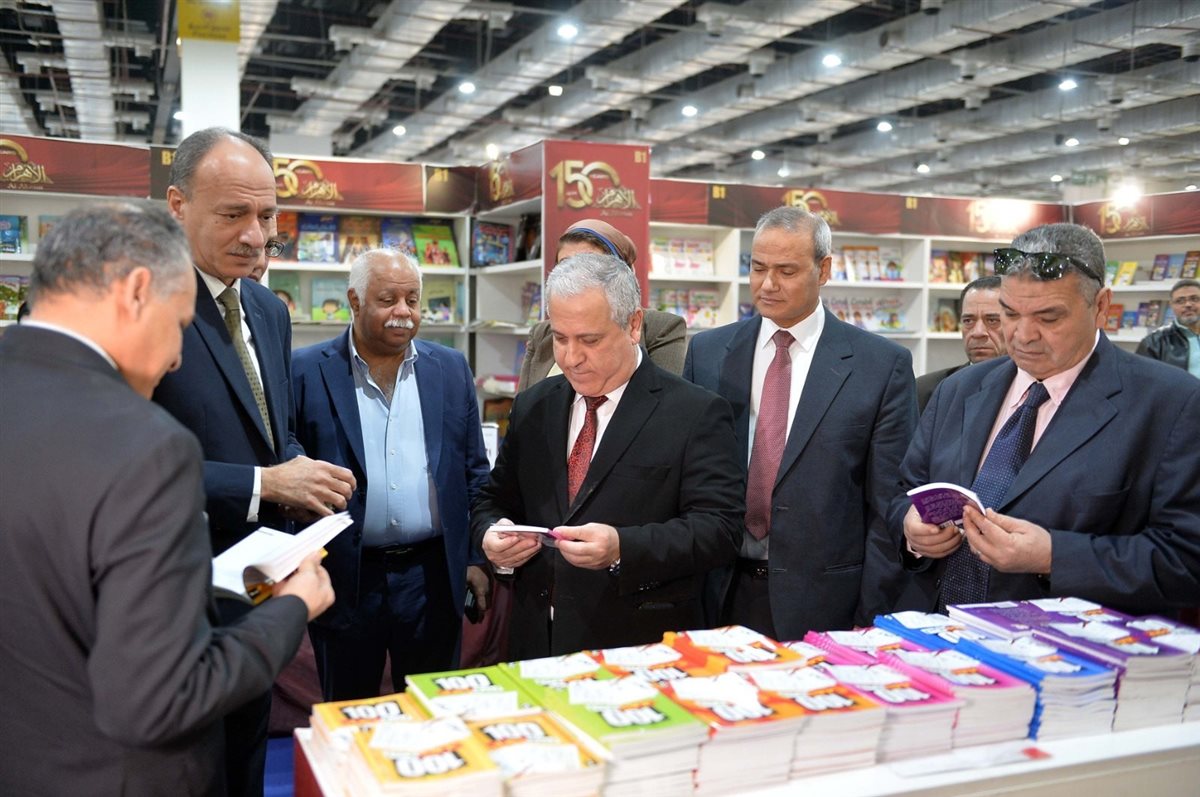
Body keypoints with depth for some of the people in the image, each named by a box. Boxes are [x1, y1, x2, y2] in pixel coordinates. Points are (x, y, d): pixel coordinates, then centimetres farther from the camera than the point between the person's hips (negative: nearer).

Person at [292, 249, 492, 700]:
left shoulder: (451, 369, 6)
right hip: (344, 579, -2)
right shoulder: (307, 372, -3)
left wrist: (478, 557, 5)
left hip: (433, 576, 2)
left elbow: (474, 473, 9)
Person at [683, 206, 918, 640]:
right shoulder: (706, 352, 4)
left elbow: (890, 505, -3)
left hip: (825, 603, -2)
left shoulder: (884, 364, -4)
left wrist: (871, 618, -6)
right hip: (721, 595, 3)